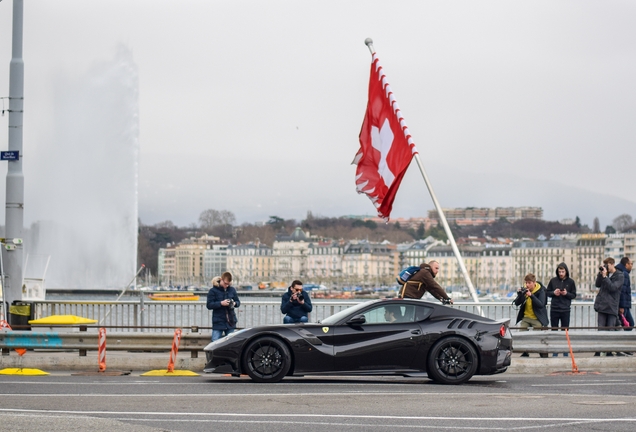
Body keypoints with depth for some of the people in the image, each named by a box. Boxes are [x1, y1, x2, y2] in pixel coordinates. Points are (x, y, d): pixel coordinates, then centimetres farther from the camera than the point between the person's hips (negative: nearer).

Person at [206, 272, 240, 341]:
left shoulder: (232, 290, 8)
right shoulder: (213, 291, -3)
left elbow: (238, 302, 15)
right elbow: (209, 305, -8)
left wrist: (234, 303, -9)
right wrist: (221, 303, -21)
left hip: (230, 322, 4)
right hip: (218, 322, -4)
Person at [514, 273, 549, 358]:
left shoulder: (541, 291, -11)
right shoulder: (524, 290, 0)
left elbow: (541, 305, -25)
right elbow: (517, 303, -2)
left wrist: (531, 295, -34)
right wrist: (520, 294, -21)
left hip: (537, 318, -4)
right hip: (525, 317, 4)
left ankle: (543, 354, 4)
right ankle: (525, 353, 10)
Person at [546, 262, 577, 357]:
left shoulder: (570, 282, 0)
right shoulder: (553, 281, 1)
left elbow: (574, 295, 3)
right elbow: (547, 292, 8)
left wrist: (567, 293, -15)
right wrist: (553, 293, -12)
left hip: (565, 310, -1)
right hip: (554, 309, 1)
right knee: (554, 331, 7)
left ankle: (565, 353, 11)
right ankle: (554, 353, 14)